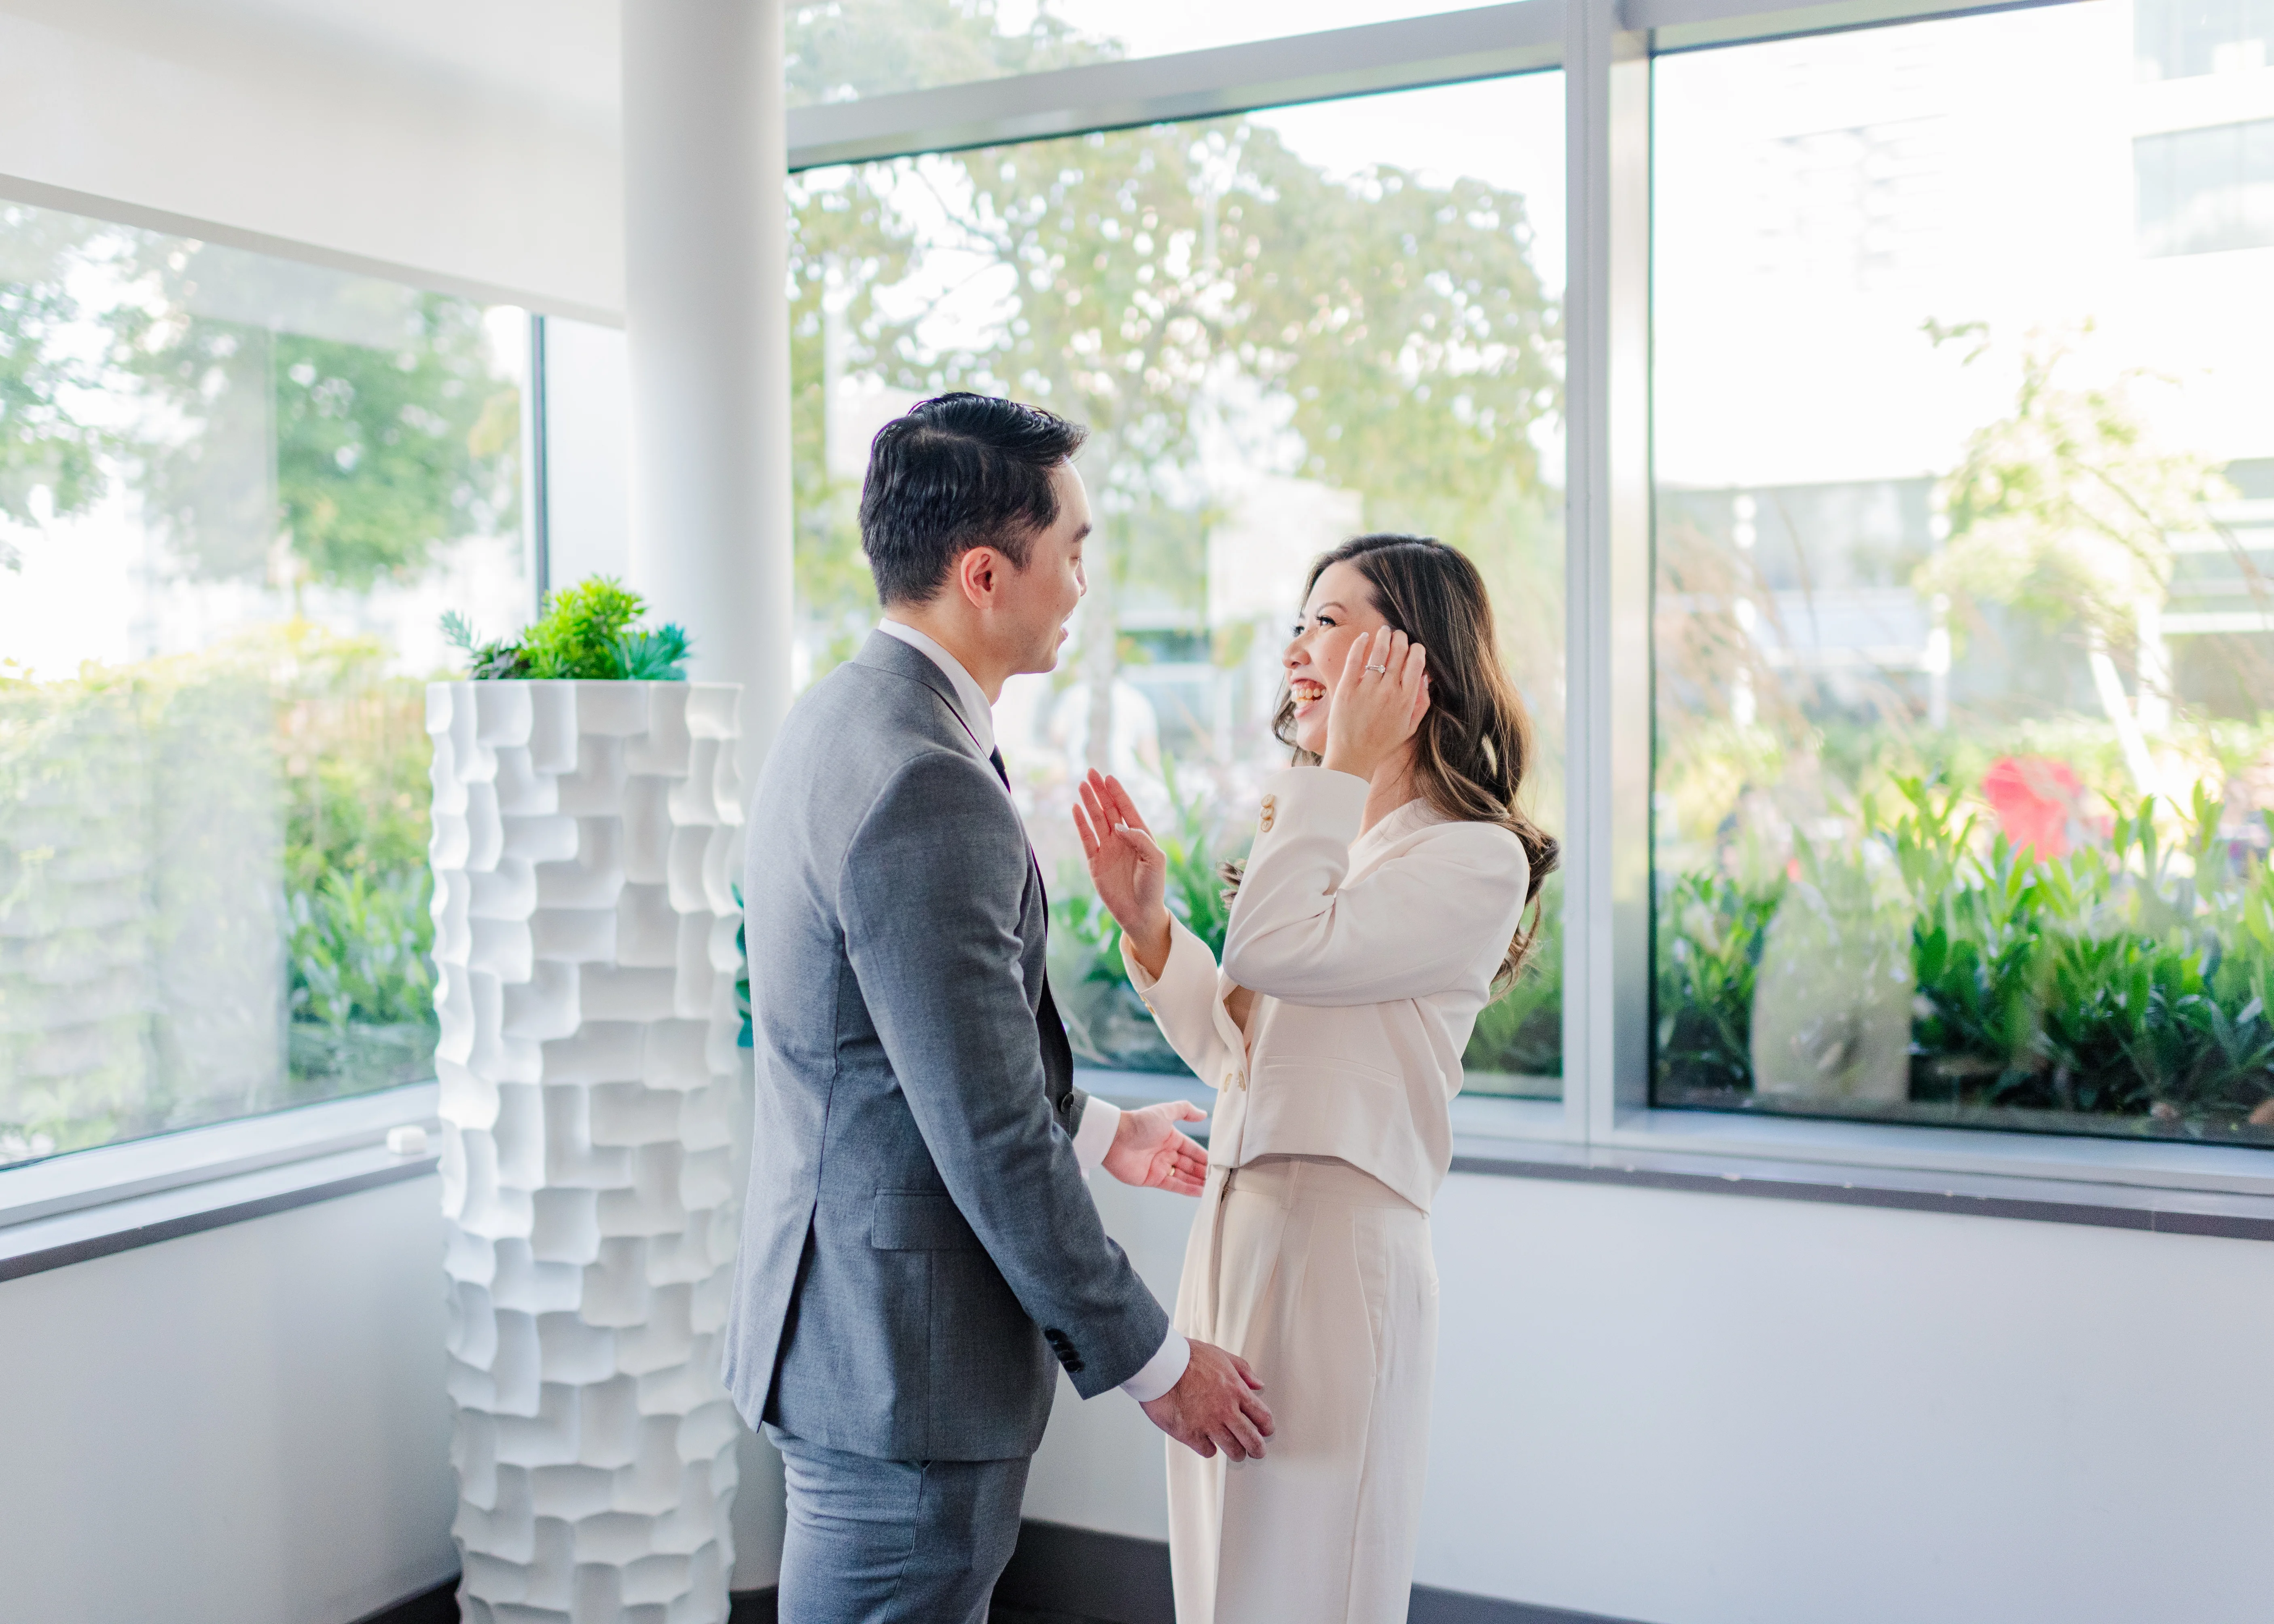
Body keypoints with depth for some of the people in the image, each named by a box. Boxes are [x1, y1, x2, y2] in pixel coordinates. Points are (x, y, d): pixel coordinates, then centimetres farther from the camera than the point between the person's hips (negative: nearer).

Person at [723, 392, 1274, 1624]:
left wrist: (1096, 1131, 26)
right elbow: (993, 1142, -23)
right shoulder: (928, 794, -25)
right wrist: (1153, 1361, -12)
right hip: (903, 1372, -10)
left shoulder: (845, 718, 7)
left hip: (837, 1331, 10)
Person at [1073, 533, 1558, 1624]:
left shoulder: (1477, 859, -9)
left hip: (1341, 1244, -8)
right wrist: (1147, 924, 6)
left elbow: (1275, 950, -22)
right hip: (1232, 1233, 8)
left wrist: (1347, 768, -12)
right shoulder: (1321, 838, 16)